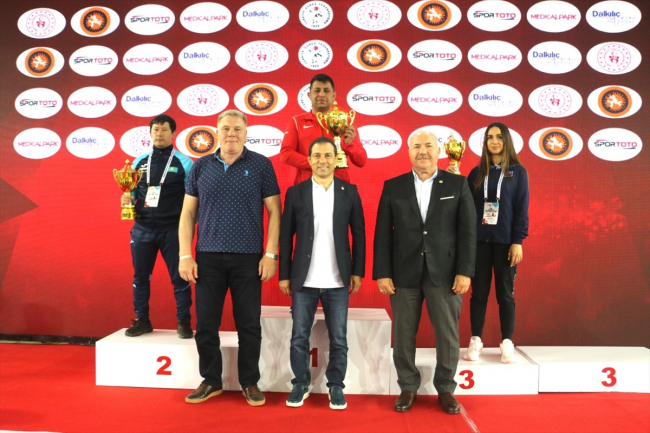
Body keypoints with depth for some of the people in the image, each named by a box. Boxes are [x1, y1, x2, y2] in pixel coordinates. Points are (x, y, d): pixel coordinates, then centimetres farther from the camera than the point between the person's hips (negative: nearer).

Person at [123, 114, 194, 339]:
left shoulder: (183, 163, -1)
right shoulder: (139, 162, 10)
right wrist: (127, 198, -5)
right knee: (140, 277, 11)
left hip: (172, 229, -4)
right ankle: (142, 321, 26)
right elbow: (133, 190, 17)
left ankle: (184, 322, 14)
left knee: (179, 277, 1)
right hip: (142, 228, 4)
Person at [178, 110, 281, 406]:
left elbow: (274, 212, -1)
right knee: (206, 324, 9)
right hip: (208, 257, 2)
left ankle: (250, 382, 23)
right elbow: (188, 213, 7)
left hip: (248, 258, -2)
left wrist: (270, 254, -7)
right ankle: (211, 381, 27)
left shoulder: (261, 165, 0)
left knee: (249, 324, 7)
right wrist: (185, 255, 0)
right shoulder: (201, 166, 6)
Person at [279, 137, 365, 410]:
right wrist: (284, 275, 1)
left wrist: (357, 272, 0)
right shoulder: (295, 192, 3)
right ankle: (301, 383, 25)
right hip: (303, 280, 0)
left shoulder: (350, 192, 4)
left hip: (337, 281, 0)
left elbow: (359, 234, 5)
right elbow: (286, 237, 3)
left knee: (338, 339, 7)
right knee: (299, 337, 8)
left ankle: (336, 386, 24)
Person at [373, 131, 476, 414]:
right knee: (403, 335, 8)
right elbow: (382, 233, 2)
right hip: (404, 273, 1)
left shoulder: (457, 184, 4)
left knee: (448, 335, 7)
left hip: (445, 273, 0)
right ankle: (408, 388, 26)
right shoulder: (393, 187, 5)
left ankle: (446, 388, 27)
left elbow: (468, 230, 0)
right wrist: (382, 273, -4)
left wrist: (464, 271, -7)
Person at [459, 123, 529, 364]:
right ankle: (476, 341, 14)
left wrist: (517, 241, -8)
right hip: (479, 241, 2)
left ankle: (507, 343, 15)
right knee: (479, 292, 6)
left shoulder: (517, 172, 3)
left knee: (505, 293, 5)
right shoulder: (476, 173, 8)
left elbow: (521, 209, -1)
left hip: (505, 241, -1)